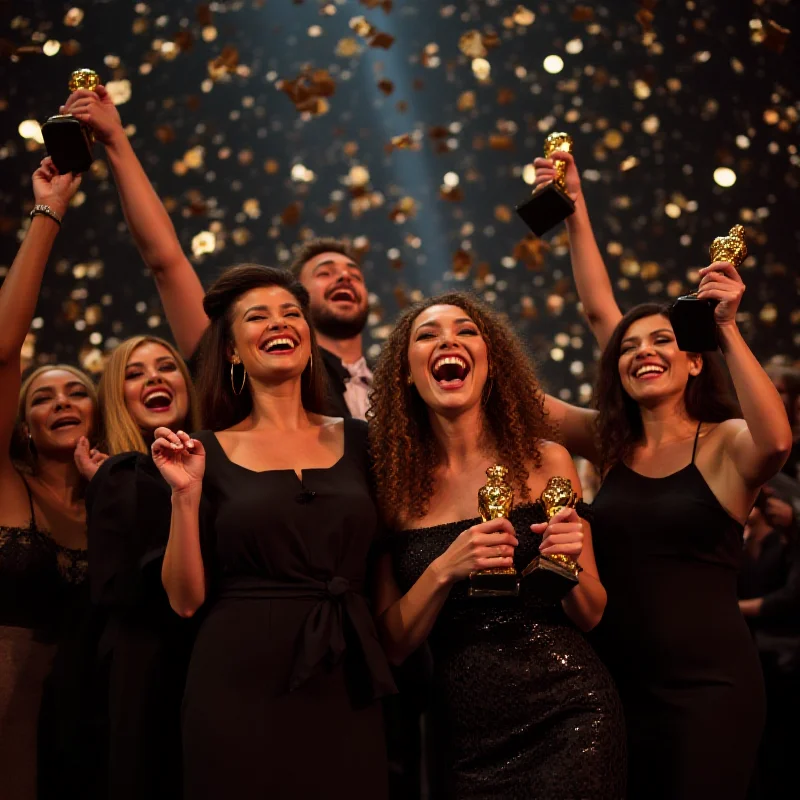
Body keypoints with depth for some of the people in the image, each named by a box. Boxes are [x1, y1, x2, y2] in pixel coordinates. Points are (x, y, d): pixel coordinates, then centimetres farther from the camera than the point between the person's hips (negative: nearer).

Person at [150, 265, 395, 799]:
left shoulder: (357, 440, 7)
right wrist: (186, 495, -10)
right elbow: (187, 599, -2)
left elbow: (386, 569, 14)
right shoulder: (207, 453, 2)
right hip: (242, 687, -2)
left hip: (346, 689, 2)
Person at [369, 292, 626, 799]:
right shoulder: (394, 485, 0)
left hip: (566, 715, -1)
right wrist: (444, 571, -18)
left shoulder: (545, 462, -2)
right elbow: (393, 644, -1)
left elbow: (590, 615, 4)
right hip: (466, 732, 1)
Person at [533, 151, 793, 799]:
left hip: (709, 688, -4)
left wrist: (727, 329, -27)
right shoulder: (614, 448, 7)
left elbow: (776, 441, -28)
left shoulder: (727, 445, -3)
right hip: (618, 685, 4)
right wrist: (574, 209, 4)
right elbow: (599, 311, 6)